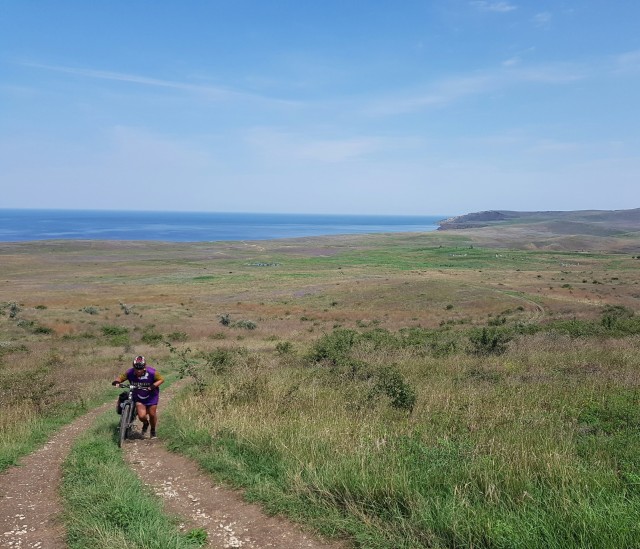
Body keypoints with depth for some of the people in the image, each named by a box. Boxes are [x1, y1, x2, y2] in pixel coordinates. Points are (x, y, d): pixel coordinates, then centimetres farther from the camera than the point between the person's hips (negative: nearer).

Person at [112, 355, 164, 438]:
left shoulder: (152, 372, -27)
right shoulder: (130, 373, -21)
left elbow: (161, 379, -17)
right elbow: (120, 377, -9)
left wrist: (154, 385, -34)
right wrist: (116, 382, -31)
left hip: (151, 396, -1)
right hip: (138, 397, 1)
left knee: (152, 414, 4)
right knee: (142, 416, -12)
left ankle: (153, 431, 34)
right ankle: (145, 424, 26)